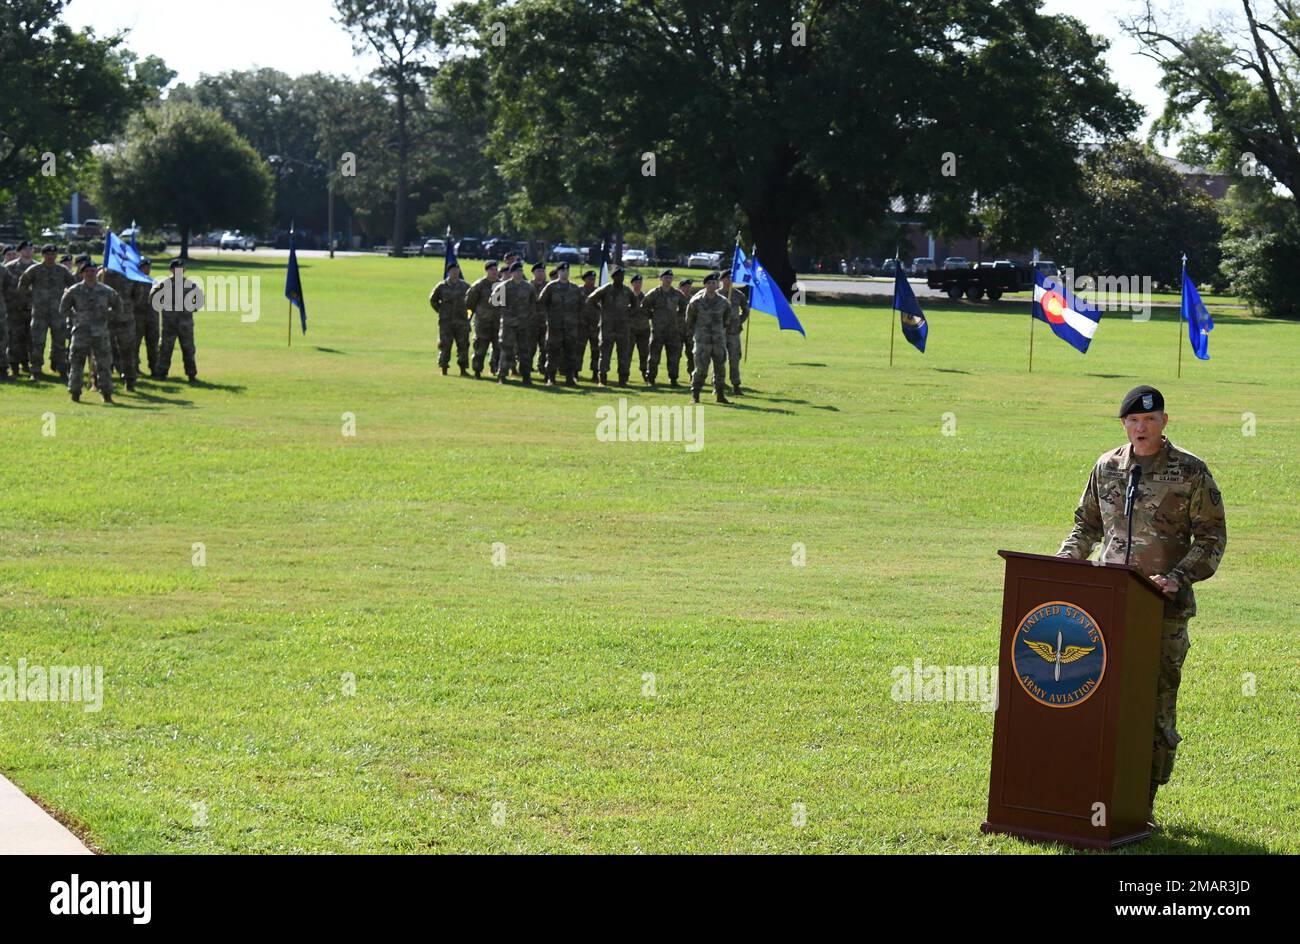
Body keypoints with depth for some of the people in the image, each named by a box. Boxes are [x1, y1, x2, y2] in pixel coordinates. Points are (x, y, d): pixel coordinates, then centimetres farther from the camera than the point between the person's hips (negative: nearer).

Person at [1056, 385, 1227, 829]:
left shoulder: (1190, 472, -1)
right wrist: (1063, 564, 5)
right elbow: (1087, 524, 21)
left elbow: (1212, 537, -1)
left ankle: (1145, 801, 6)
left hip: (1164, 608, -3)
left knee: (1157, 704, -2)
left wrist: (1180, 577, -15)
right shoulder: (1106, 468, 10)